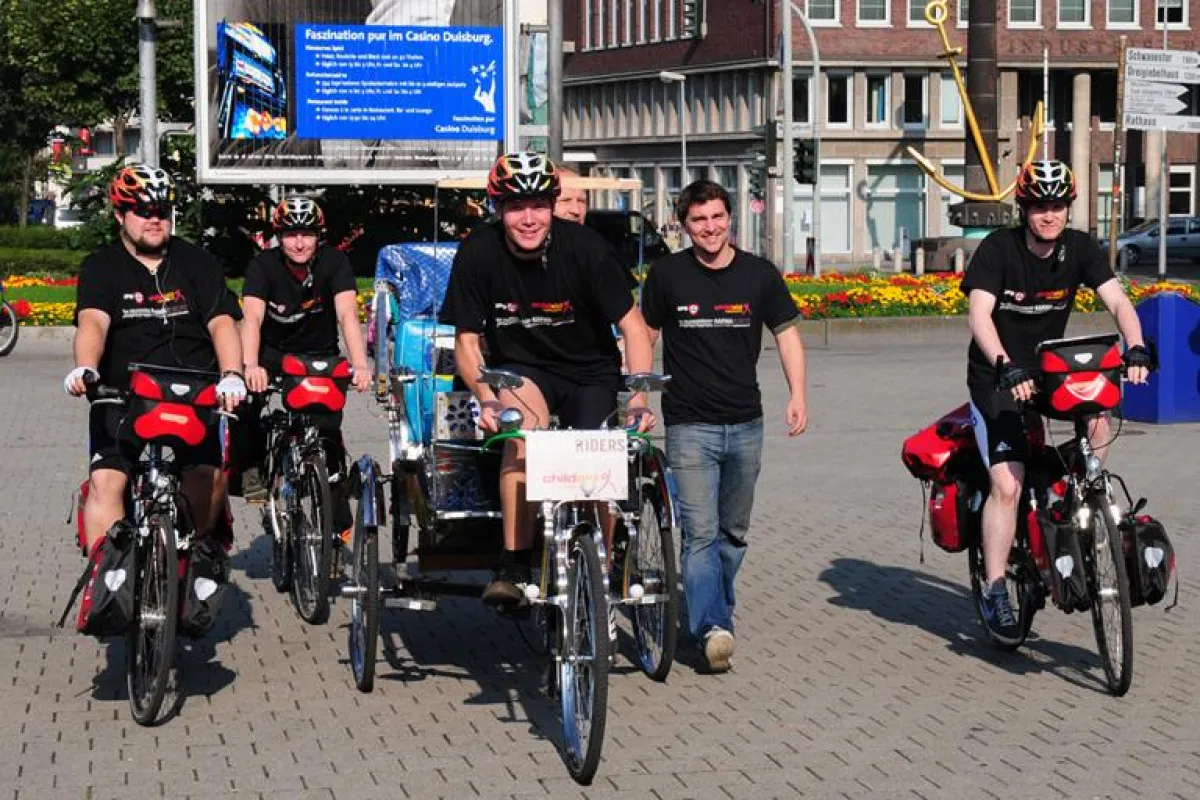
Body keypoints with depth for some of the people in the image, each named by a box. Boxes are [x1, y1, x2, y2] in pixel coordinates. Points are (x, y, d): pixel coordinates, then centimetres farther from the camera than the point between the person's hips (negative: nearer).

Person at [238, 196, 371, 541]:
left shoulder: (333, 262, -18)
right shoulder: (263, 265, -18)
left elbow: (347, 314, -30)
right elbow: (252, 318, -31)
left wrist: (360, 365, -47)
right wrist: (251, 366, -50)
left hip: (320, 356, 0)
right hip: (274, 353, 0)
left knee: (328, 431, -15)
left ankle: (339, 521, 1)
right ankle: (253, 467, -6)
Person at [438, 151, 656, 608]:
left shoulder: (585, 248, -18)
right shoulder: (478, 254, -15)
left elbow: (632, 326, -14)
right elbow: (466, 340, -8)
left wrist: (638, 399, -26)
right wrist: (487, 399, -26)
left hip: (591, 373, 0)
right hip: (520, 370, 0)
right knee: (524, 425, -32)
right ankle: (514, 567, -30)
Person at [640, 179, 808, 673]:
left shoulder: (759, 275, 3)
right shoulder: (667, 274, -1)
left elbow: (786, 332, 9)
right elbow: (645, 335, 9)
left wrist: (797, 395, -4)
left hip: (745, 425, 3)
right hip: (690, 424, -3)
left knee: (734, 532, 12)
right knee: (701, 532, -13)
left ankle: (716, 612, 27)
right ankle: (713, 628, -21)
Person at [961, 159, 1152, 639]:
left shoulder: (1079, 249, -6)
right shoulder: (998, 249, -17)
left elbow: (1117, 301, -14)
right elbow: (979, 312, -29)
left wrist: (1135, 348, -34)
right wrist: (1006, 366, -45)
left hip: (1050, 367, 4)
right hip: (997, 378, -4)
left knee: (1099, 416, -25)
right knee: (1007, 484, -16)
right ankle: (995, 591, -6)